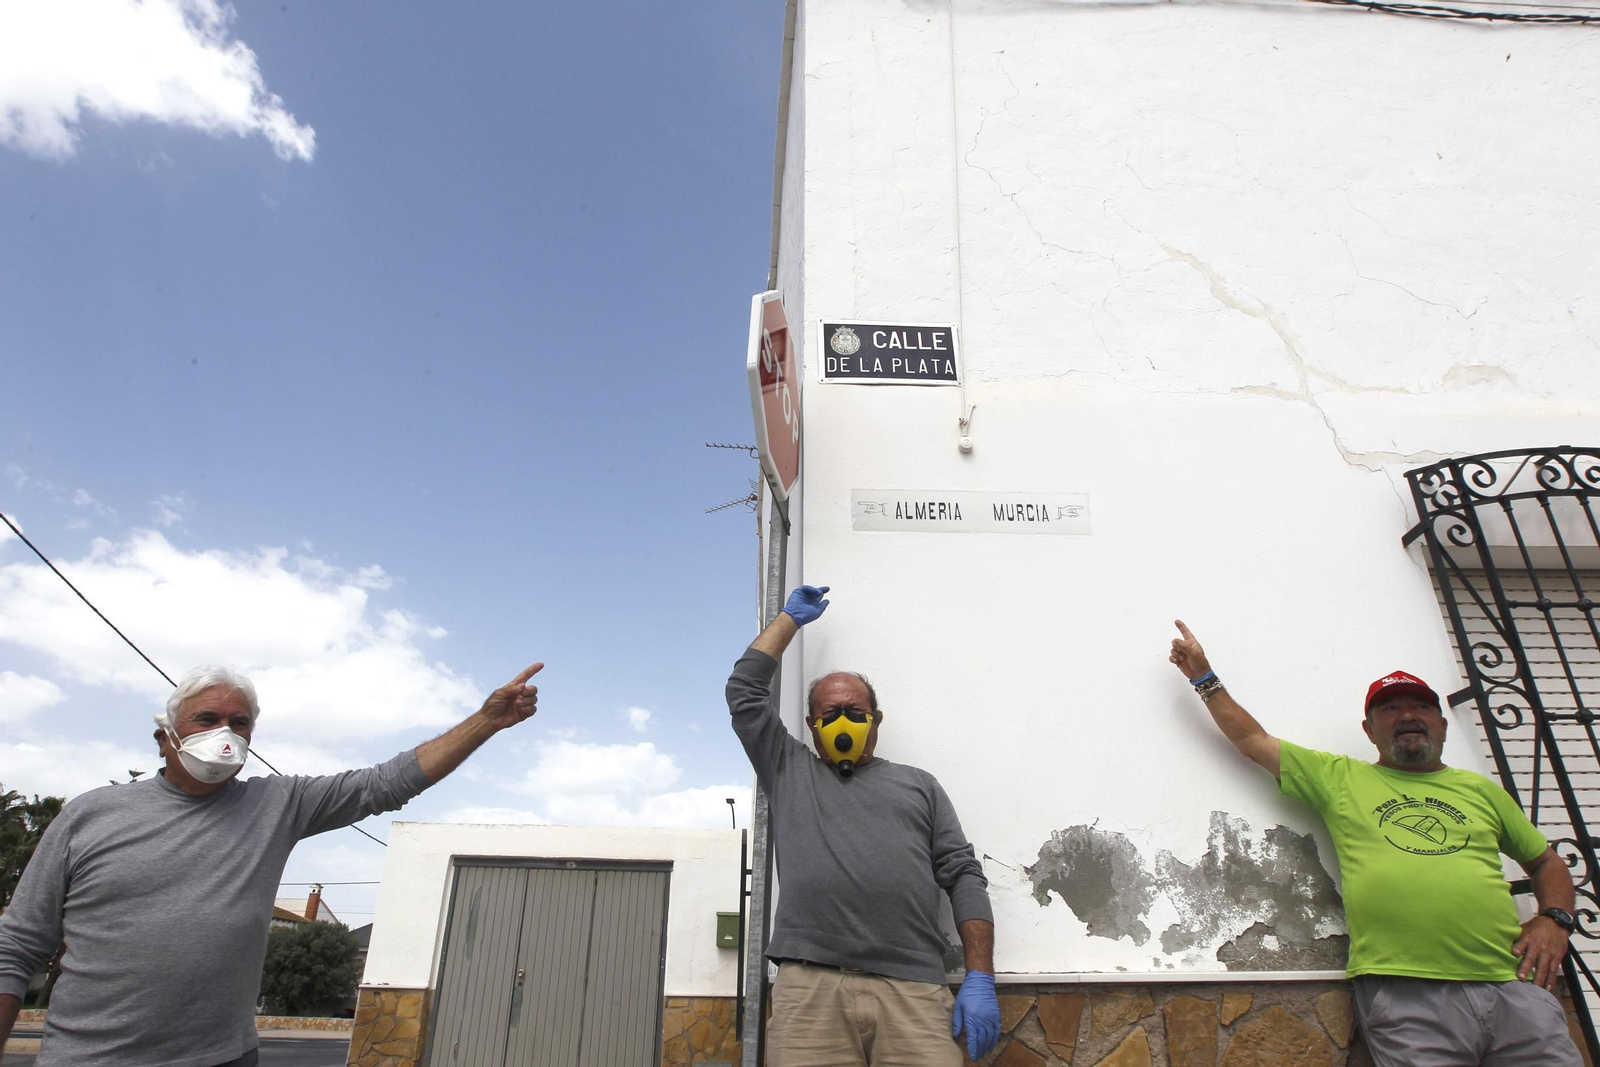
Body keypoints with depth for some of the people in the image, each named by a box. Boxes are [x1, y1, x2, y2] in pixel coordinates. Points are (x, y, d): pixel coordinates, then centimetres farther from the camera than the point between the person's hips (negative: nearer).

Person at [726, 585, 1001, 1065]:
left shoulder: (917, 784, 22)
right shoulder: (790, 772, 22)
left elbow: (964, 876, 13)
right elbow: (745, 689, 20)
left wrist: (981, 979, 1)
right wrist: (790, 619, 30)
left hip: (913, 992, 1)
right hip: (810, 989, 0)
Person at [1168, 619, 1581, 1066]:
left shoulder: (1480, 790, 23)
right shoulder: (1341, 778, 14)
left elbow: (1547, 861, 29)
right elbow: (1251, 739, 16)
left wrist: (1554, 918, 9)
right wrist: (1203, 676, 19)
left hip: (1512, 985, 3)